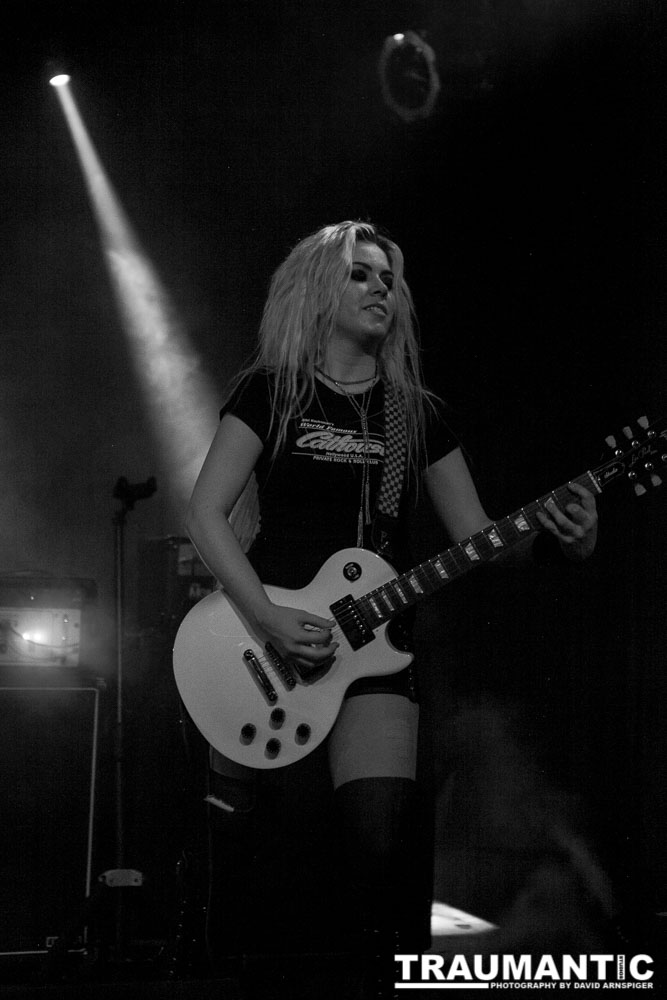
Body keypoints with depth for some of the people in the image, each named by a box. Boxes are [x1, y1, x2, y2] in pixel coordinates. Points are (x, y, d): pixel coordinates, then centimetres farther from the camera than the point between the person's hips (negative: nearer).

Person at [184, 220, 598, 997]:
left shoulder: (416, 410, 11)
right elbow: (206, 513, -3)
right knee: (234, 838, -2)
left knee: (384, 845, -15)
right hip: (264, 636, -1)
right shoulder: (270, 390, 3)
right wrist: (268, 619, -16)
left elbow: (475, 536, 9)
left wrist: (556, 534, -12)